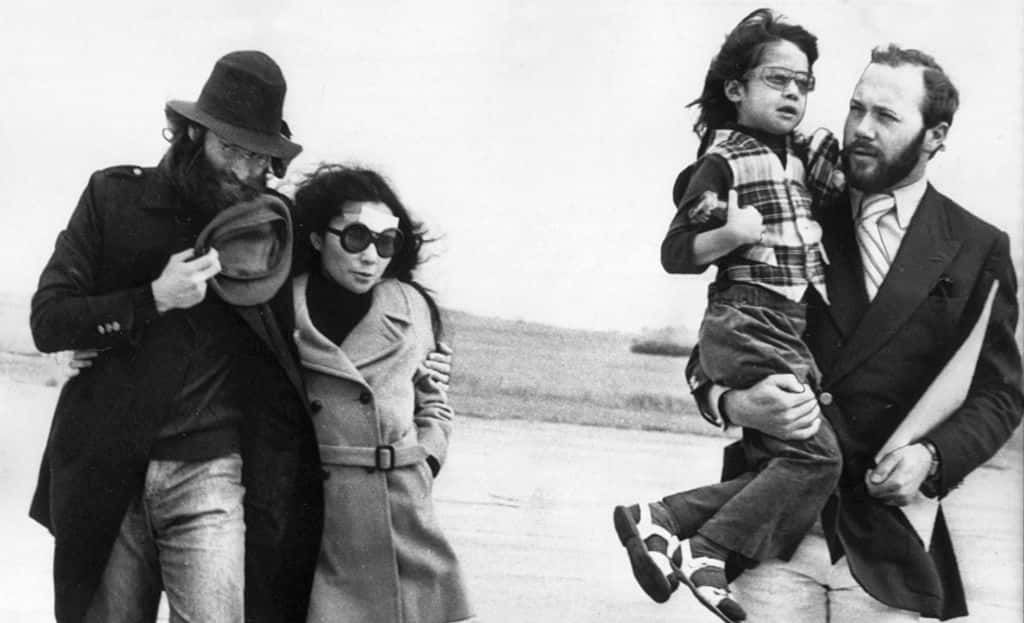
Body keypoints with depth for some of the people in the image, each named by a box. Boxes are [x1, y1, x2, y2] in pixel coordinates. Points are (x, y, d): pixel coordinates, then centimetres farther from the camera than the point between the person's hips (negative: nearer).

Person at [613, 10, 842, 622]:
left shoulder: (799, 155, 15)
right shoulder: (725, 160, -6)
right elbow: (675, 251, -9)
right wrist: (731, 235, -25)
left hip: (790, 333, 8)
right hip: (748, 324, -8)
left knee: (776, 467, 4)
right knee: (816, 454, -17)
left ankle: (659, 521, 5)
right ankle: (704, 553, -13)